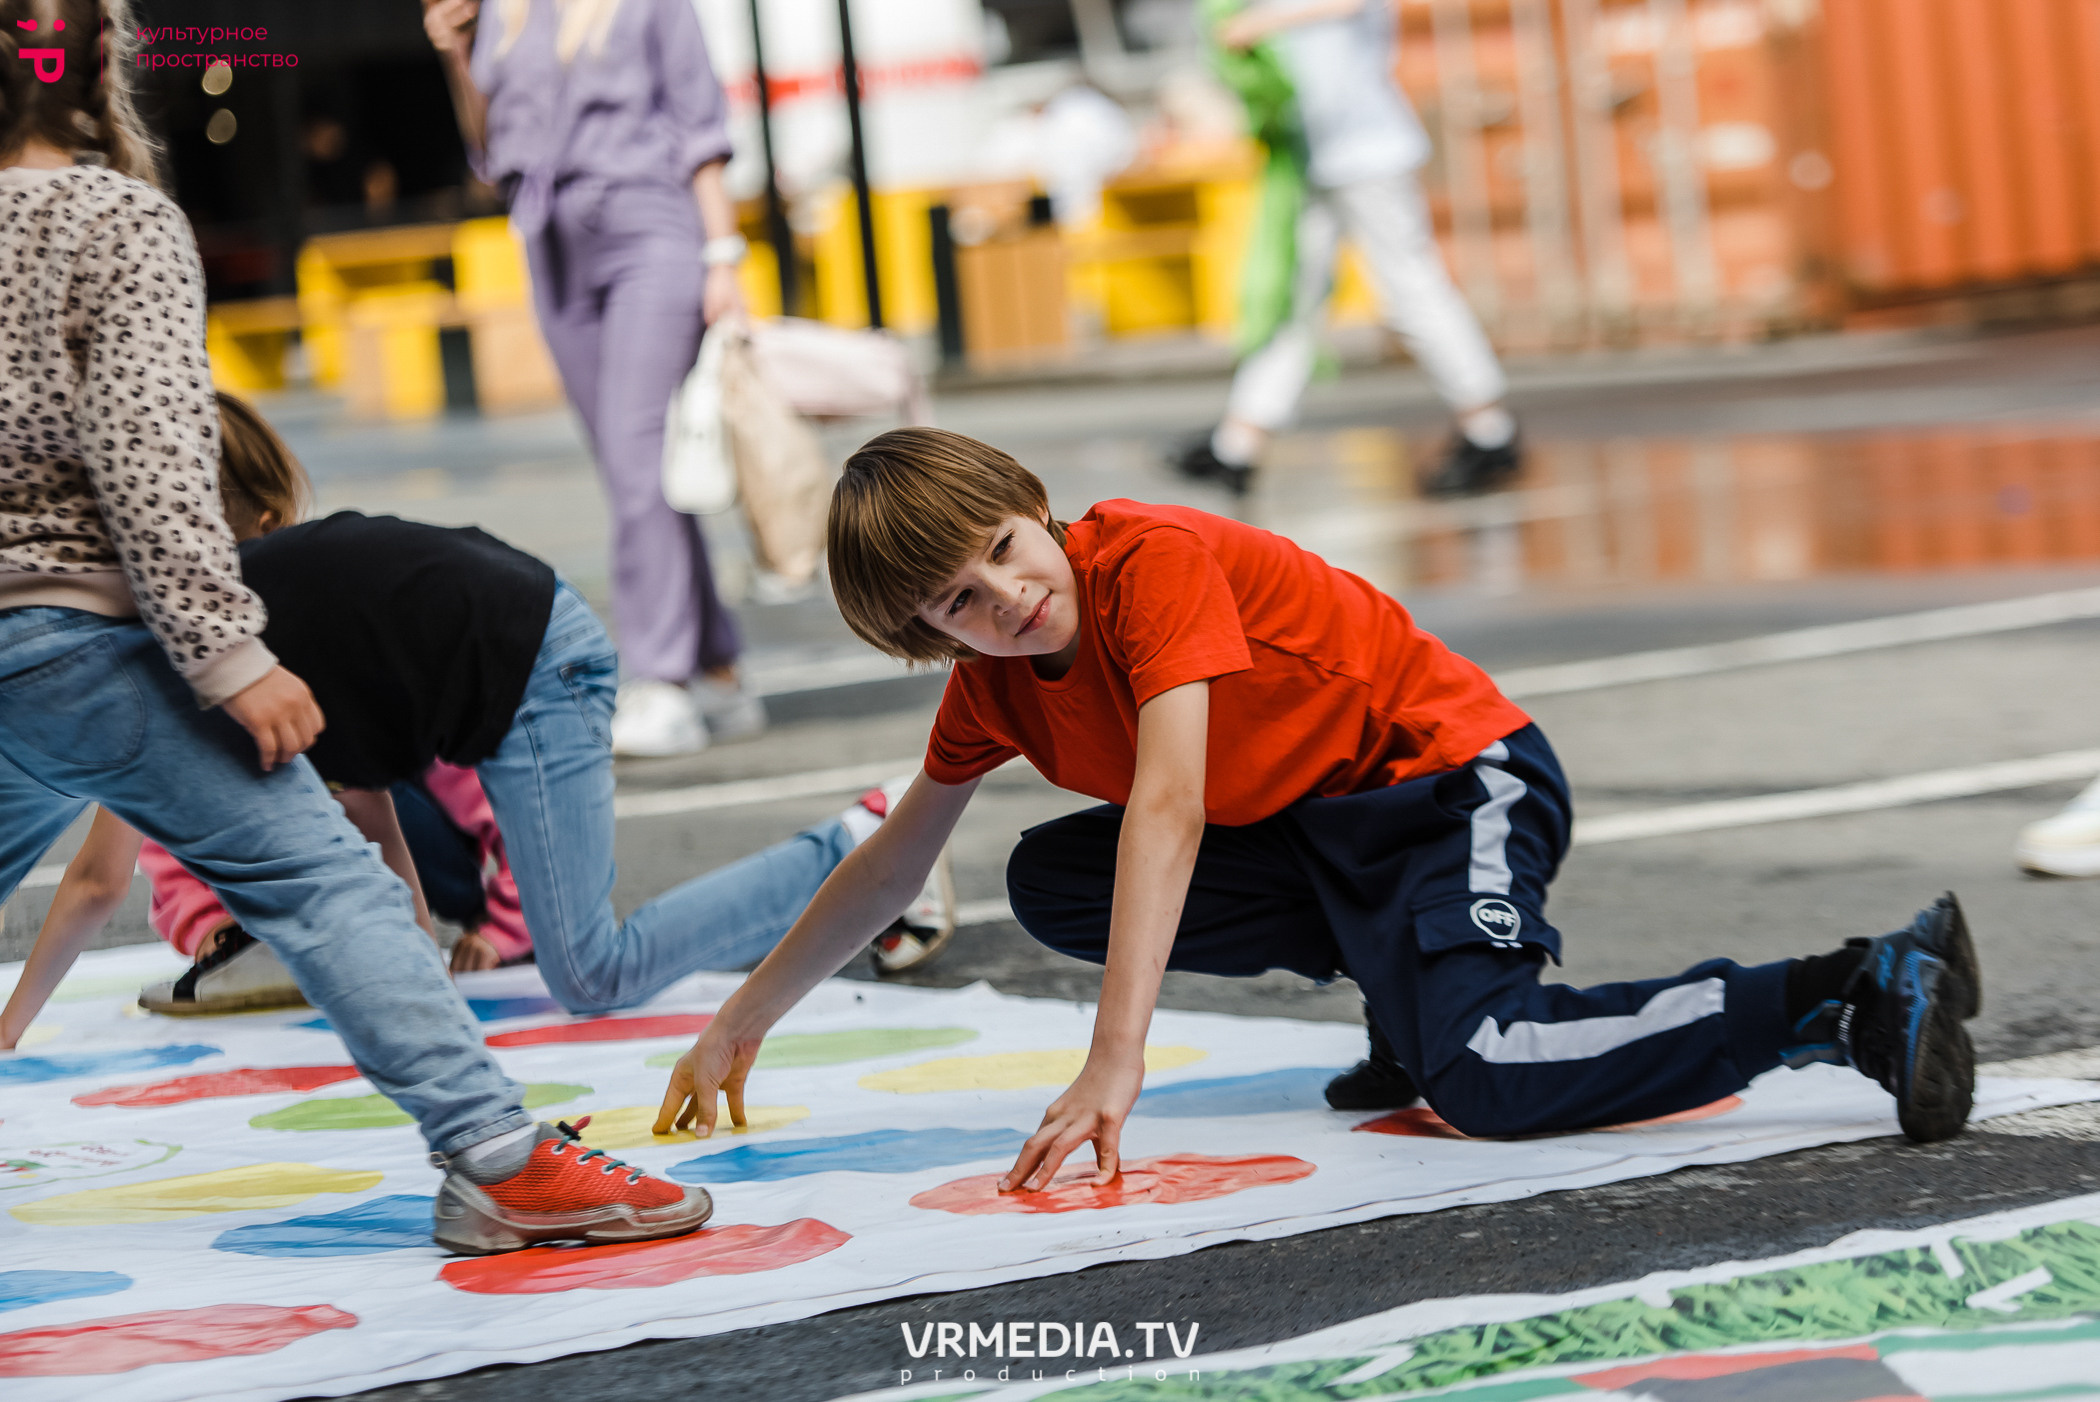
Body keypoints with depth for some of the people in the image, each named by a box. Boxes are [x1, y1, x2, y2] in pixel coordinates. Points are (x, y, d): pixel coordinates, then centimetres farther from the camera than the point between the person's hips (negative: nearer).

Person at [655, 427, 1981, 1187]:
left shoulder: (1153, 560, -24)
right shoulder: (998, 679, 0)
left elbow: (1171, 811, -36)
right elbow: (896, 861, 16)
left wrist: (1116, 1063, -45)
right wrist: (742, 1022, 17)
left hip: (1458, 777, -9)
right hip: (1314, 827, 9)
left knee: (1480, 1078, -31)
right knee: (1052, 882, -1)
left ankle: (1859, 993, -24)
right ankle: (1407, 977, 3)